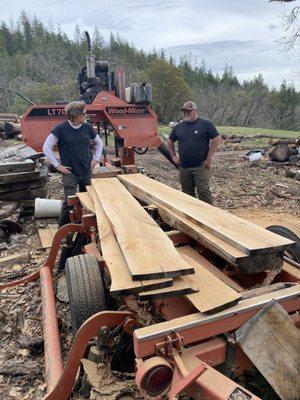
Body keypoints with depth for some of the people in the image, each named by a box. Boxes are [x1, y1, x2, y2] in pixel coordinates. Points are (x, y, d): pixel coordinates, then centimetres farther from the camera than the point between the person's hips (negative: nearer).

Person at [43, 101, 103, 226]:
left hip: (87, 171, 4)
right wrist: (57, 165, -9)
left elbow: (99, 143, 16)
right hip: (70, 172, -4)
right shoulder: (61, 129, -9)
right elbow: (46, 148, -7)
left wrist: (95, 159, 7)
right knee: (69, 201, -7)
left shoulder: (87, 127, 2)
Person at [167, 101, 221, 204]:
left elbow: (216, 139, -5)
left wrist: (209, 157, -9)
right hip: (183, 168, 5)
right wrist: (173, 156, 12)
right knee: (187, 193, 12)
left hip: (201, 166, -5)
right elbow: (170, 142, 23)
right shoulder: (178, 127, 11)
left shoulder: (205, 124, -2)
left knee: (203, 191, -7)